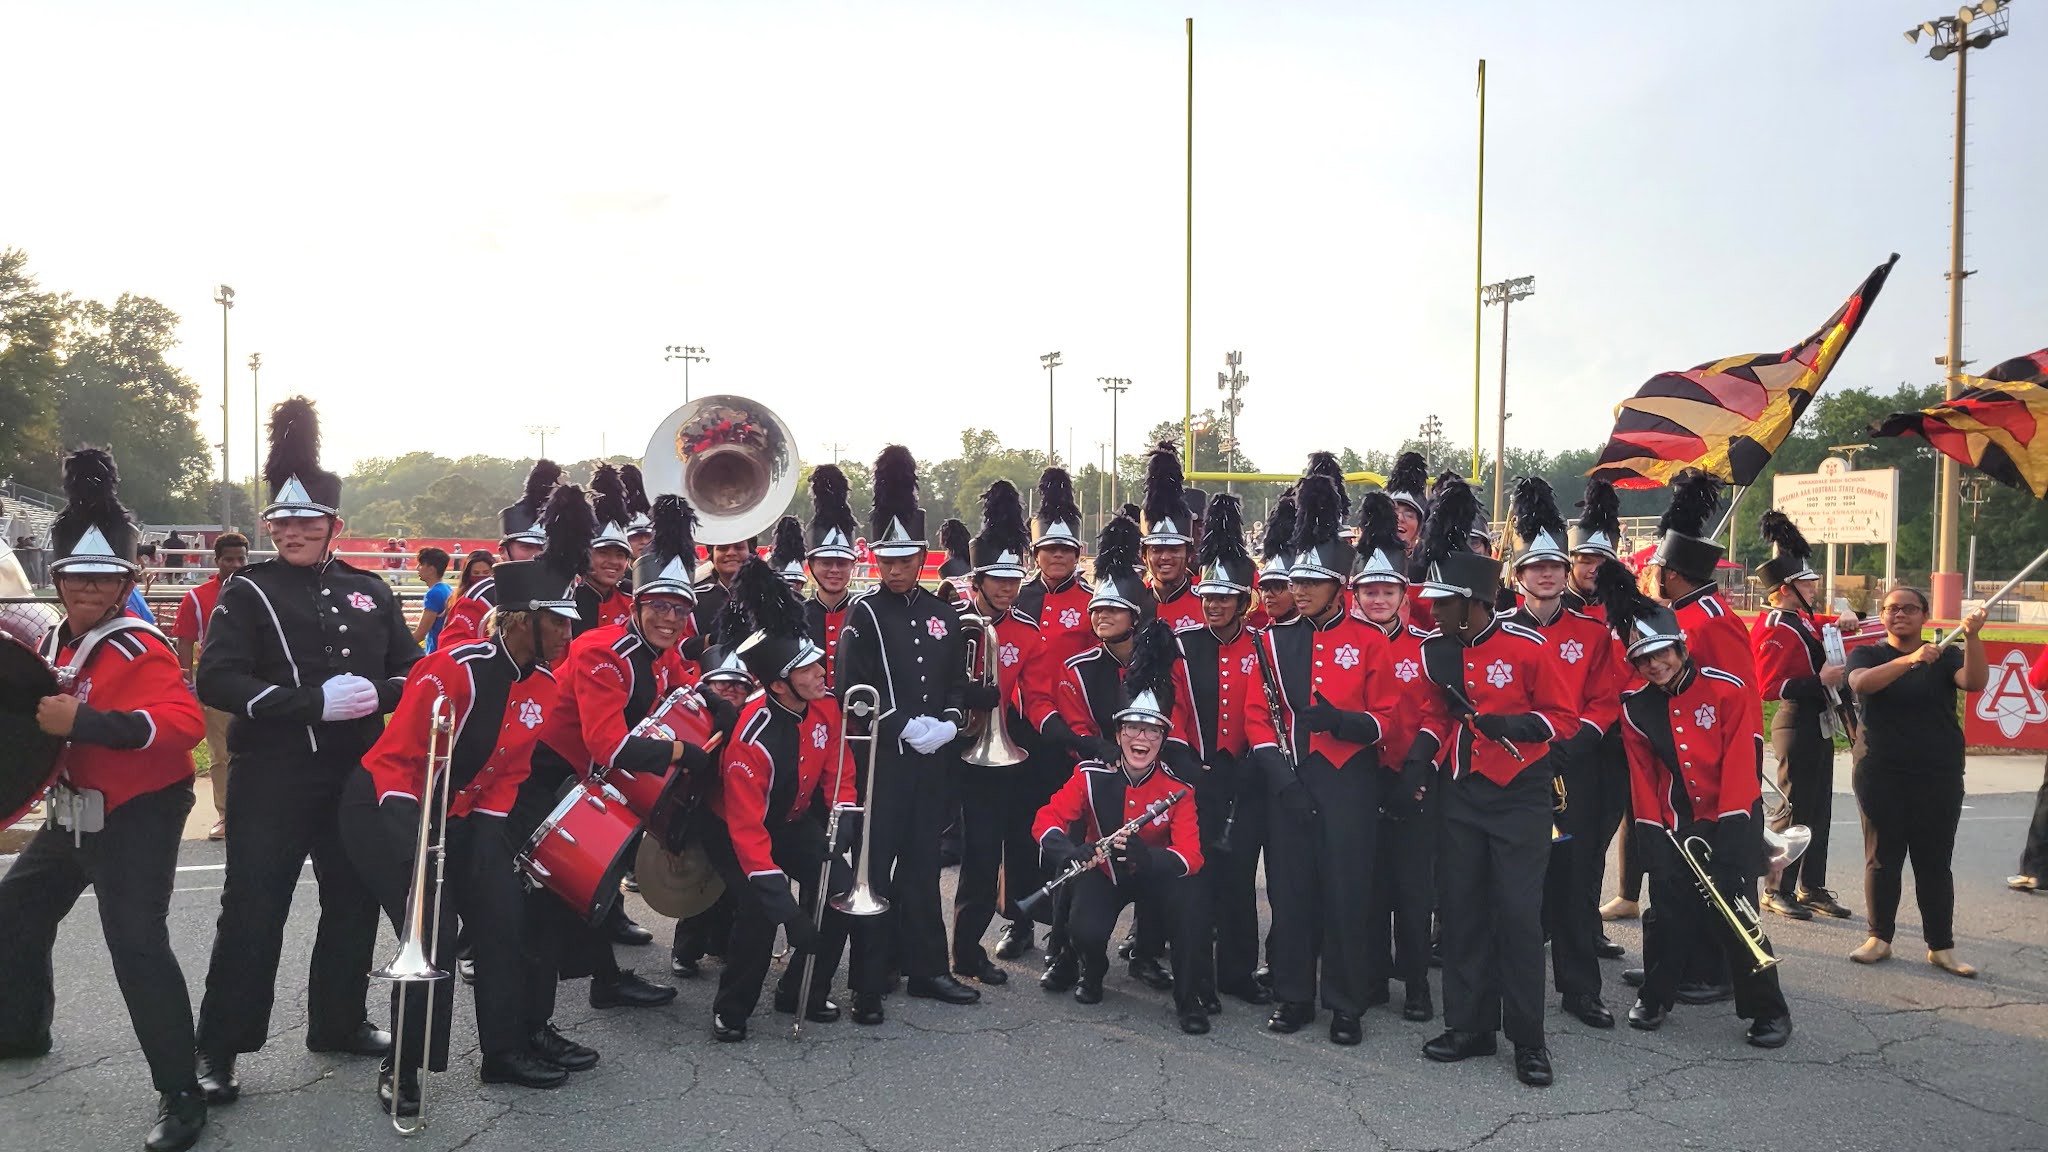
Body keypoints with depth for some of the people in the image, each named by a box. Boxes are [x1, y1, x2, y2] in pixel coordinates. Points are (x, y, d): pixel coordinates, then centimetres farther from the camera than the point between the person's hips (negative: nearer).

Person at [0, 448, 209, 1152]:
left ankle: (181, 1094, -11)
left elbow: (186, 721, -33)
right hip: (76, 811, 10)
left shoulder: (139, 648, -19)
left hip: (138, 816, -10)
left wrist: (82, 721, -37)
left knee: (137, 944, -18)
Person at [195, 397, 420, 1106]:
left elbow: (412, 670, 9)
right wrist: (316, 701, -23)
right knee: (253, 913, -1)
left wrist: (376, 692, -13)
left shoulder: (369, 593, 9)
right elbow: (215, 680, -15)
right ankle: (218, 1048, 12)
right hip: (272, 780, -4)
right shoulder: (249, 592, -3)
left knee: (355, 901, 13)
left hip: (358, 775, 5)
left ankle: (339, 1022, 30)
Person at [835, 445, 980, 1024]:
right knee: (875, 866, 0)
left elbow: (958, 681, 12)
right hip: (880, 758, -4)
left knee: (922, 863, 12)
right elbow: (851, 689, -12)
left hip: (931, 759, 5)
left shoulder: (943, 613, 9)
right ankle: (868, 985, 8)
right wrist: (903, 727, -20)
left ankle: (926, 969, 23)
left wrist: (948, 723, -8)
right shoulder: (864, 613, -5)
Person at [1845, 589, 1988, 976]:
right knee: (1882, 858, 4)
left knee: (1935, 863, 3)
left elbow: (1975, 682, -13)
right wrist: (1909, 660, -32)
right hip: (1881, 776, 0)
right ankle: (1879, 937, 15)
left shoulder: (1945, 656, 6)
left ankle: (1941, 947, 11)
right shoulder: (1867, 654, 4)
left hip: (1938, 777, 1)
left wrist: (1972, 636, -27)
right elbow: (1861, 683, -18)